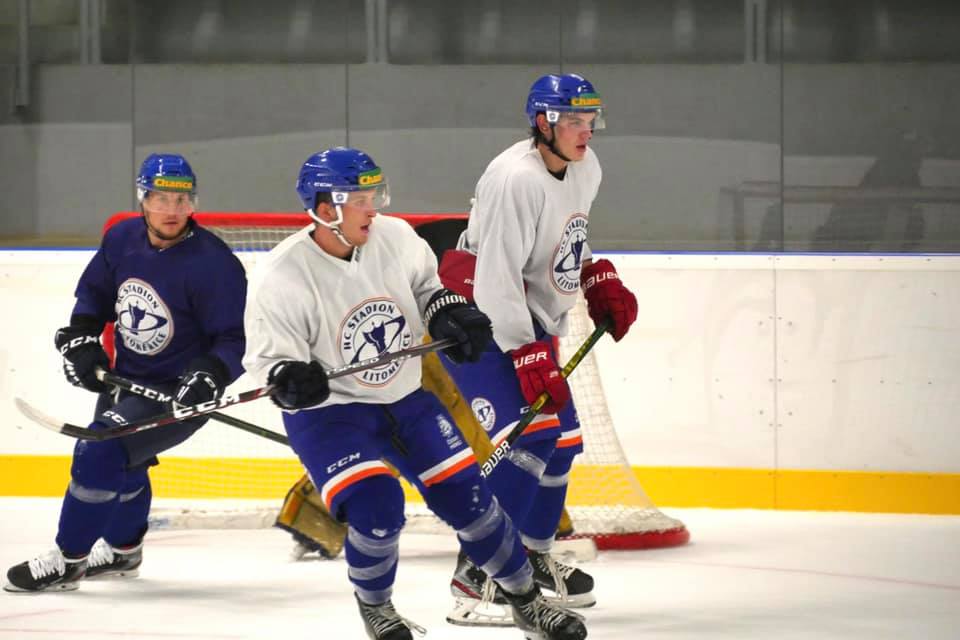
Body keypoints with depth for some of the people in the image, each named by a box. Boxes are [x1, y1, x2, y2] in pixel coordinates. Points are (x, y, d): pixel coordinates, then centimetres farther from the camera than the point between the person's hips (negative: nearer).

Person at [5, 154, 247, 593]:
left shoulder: (213, 263, -23)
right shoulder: (122, 240, -4)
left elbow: (235, 338, -19)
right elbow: (94, 293, 13)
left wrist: (209, 377, -34)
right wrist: (80, 338, -2)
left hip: (177, 391, -7)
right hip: (125, 376, 7)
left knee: (99, 454, -18)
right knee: (120, 459, 25)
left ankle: (67, 561, -6)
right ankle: (122, 549, 50)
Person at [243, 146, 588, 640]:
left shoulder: (394, 238, -10)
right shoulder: (282, 279, -23)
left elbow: (425, 283, 12)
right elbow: (268, 355, -16)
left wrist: (449, 313, -5)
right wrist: (289, 380, -37)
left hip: (405, 399, 5)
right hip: (326, 412, -5)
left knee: (466, 495, 3)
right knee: (375, 506, -24)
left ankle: (526, 600, 22)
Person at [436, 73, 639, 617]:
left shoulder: (585, 170, 4)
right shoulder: (517, 180, -26)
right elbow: (496, 279, -28)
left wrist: (601, 282, 9)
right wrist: (529, 359, -29)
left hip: (534, 322, 10)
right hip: (482, 322, -10)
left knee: (560, 437, 11)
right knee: (526, 434, -20)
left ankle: (534, 554, 28)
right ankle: (478, 570, -19)